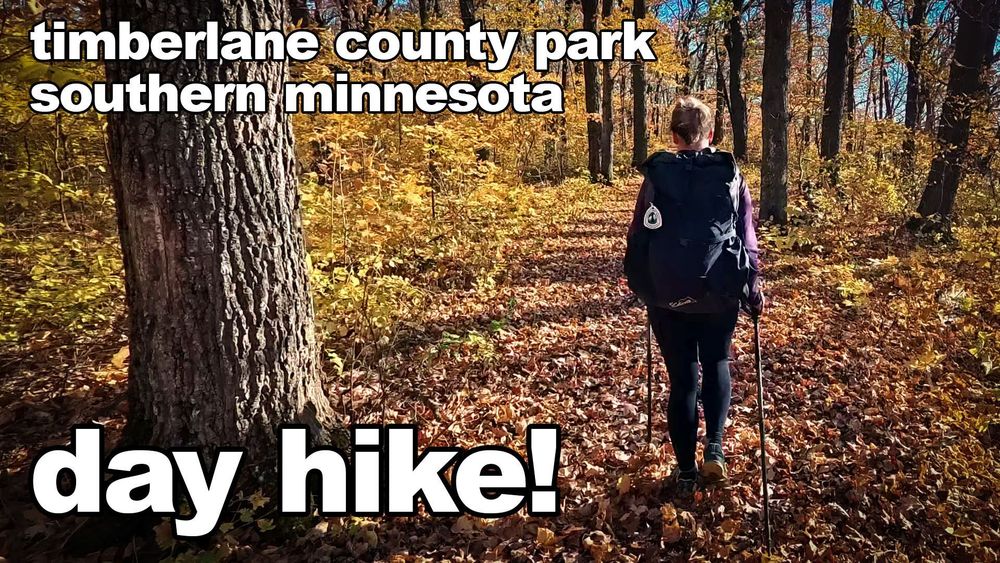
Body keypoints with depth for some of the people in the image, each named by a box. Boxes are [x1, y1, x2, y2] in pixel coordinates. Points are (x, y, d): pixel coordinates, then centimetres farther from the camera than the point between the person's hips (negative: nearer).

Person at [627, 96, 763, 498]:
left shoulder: (655, 177, -1)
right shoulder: (732, 177, 1)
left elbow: (638, 238, 4)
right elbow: (748, 242, 2)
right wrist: (753, 292, 11)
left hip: (668, 298, 0)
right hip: (720, 297, 1)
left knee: (682, 379, 11)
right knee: (717, 366, 25)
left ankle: (686, 472, 19)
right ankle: (715, 448, 10)